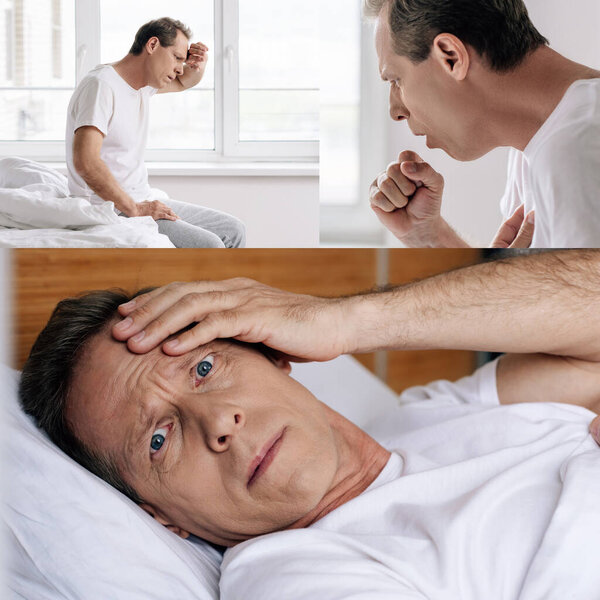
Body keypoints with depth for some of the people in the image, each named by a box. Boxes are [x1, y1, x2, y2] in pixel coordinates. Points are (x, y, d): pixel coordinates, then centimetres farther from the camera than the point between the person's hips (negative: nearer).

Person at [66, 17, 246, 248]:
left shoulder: (144, 80, 11)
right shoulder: (101, 85, -17)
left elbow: (184, 82, 33)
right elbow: (85, 162, -28)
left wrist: (198, 67, 7)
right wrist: (135, 210, -23)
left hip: (143, 200, 10)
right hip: (113, 210, -10)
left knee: (233, 231, 6)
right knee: (209, 247, -22)